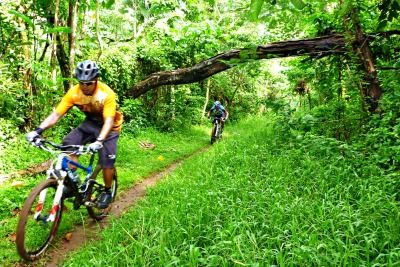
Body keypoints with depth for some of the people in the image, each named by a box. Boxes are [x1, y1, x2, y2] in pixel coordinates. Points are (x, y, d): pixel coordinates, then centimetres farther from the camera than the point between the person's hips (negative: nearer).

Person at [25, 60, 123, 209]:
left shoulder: (107, 94, -30)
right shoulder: (74, 92, -19)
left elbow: (109, 120, -37)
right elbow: (56, 114, -20)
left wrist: (99, 141, -52)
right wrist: (38, 130, -34)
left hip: (108, 127, -4)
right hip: (90, 123, 4)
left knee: (107, 161, -15)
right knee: (68, 143, -19)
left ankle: (107, 192, 10)